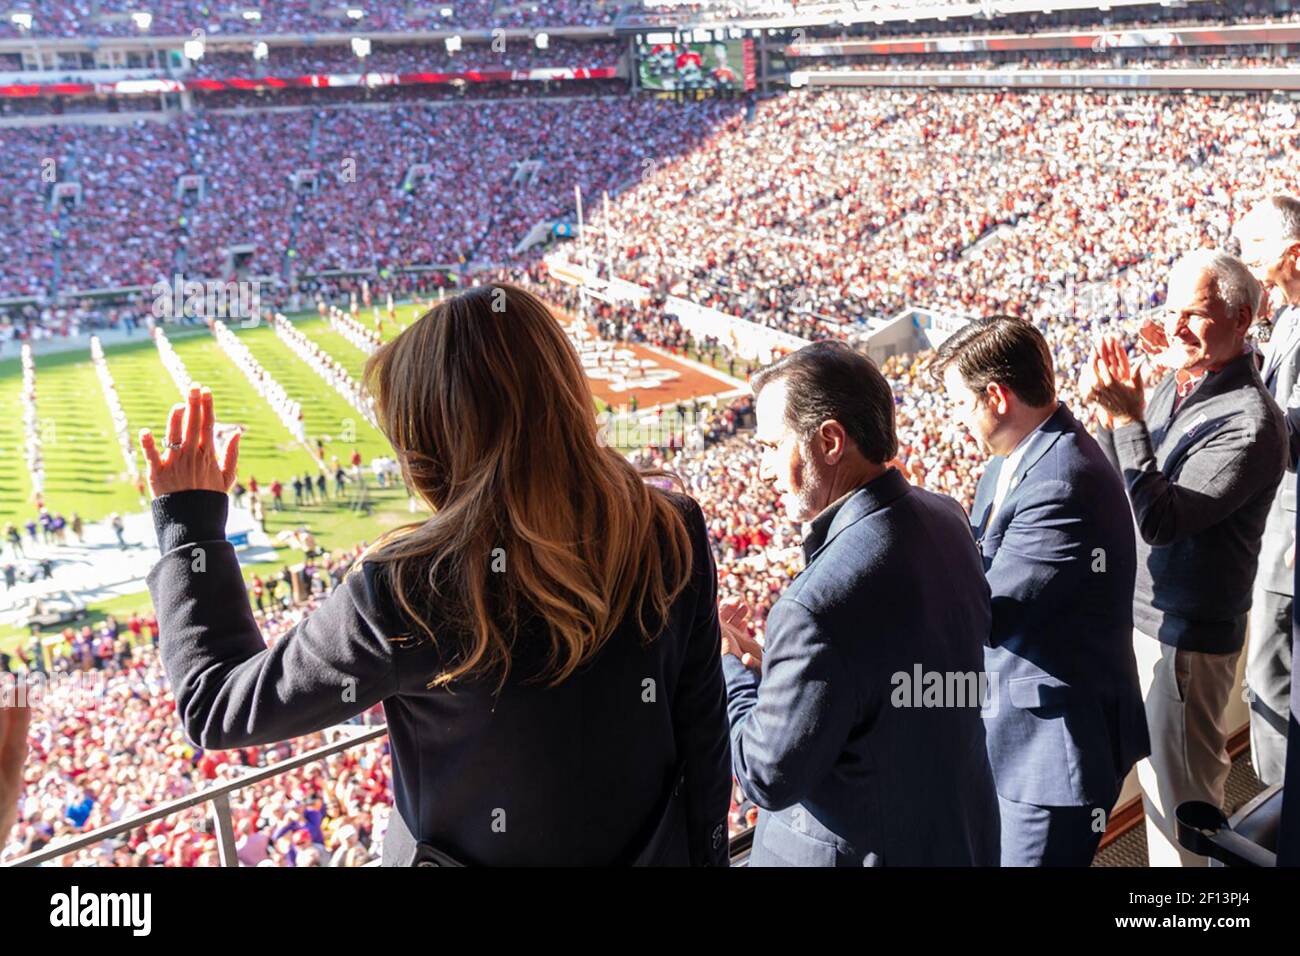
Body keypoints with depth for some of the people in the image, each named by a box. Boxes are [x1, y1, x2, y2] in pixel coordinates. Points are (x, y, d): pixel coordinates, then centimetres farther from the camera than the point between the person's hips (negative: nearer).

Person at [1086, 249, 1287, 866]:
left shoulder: (1248, 420, -22)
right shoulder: (1173, 387, 4)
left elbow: (1161, 520, -27)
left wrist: (1127, 418, -29)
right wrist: (1109, 413, -10)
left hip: (1187, 631, -8)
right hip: (1135, 608, 8)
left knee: (1179, 783, 6)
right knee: (1157, 765, 23)